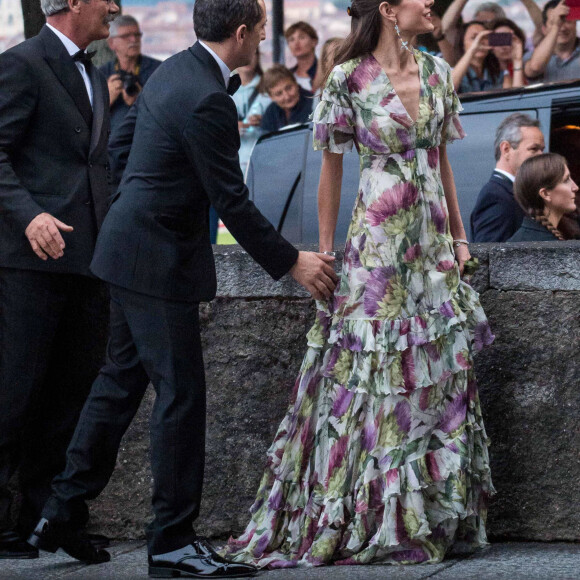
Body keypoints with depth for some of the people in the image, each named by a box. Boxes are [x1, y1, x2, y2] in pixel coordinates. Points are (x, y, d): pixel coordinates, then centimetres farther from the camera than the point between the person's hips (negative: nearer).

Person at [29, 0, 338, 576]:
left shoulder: (174, 71, 8)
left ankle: (61, 512, 22)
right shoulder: (205, 101, -22)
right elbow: (231, 202, -19)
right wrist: (292, 263, -11)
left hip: (130, 246, 10)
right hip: (158, 262, -10)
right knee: (181, 394, -5)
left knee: (121, 380, 16)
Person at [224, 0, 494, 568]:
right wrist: (324, 252, -1)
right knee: (375, 374, -4)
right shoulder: (349, 79, -7)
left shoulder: (437, 72, 8)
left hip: (432, 246, 6)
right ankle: (367, 519, 4)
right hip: (378, 244, -5)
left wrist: (458, 234, 13)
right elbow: (331, 169, -1)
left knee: (439, 375, 6)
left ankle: (432, 515, 14)